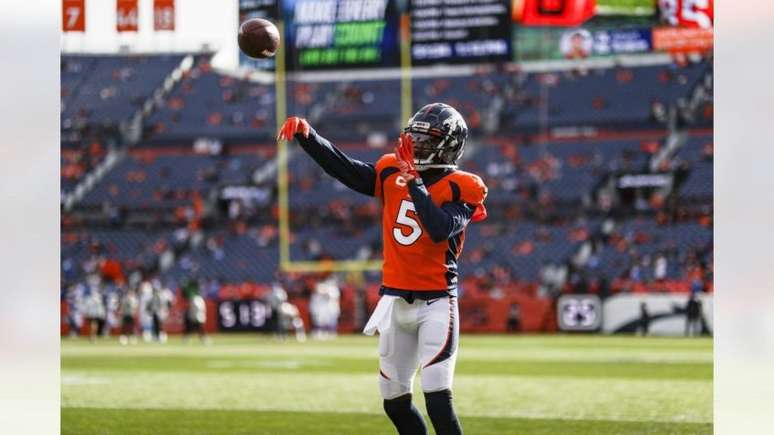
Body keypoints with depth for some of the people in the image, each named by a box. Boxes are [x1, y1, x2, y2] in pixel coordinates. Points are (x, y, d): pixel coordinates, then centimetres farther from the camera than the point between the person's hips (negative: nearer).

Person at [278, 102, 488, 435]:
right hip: (395, 301, 6)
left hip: (435, 304, -6)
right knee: (395, 402, 13)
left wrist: (414, 180, -24)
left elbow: (441, 229, -26)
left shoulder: (458, 188, -10)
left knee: (437, 399, -15)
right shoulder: (393, 173, 6)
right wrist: (306, 135, -12)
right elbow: (344, 169, 1)